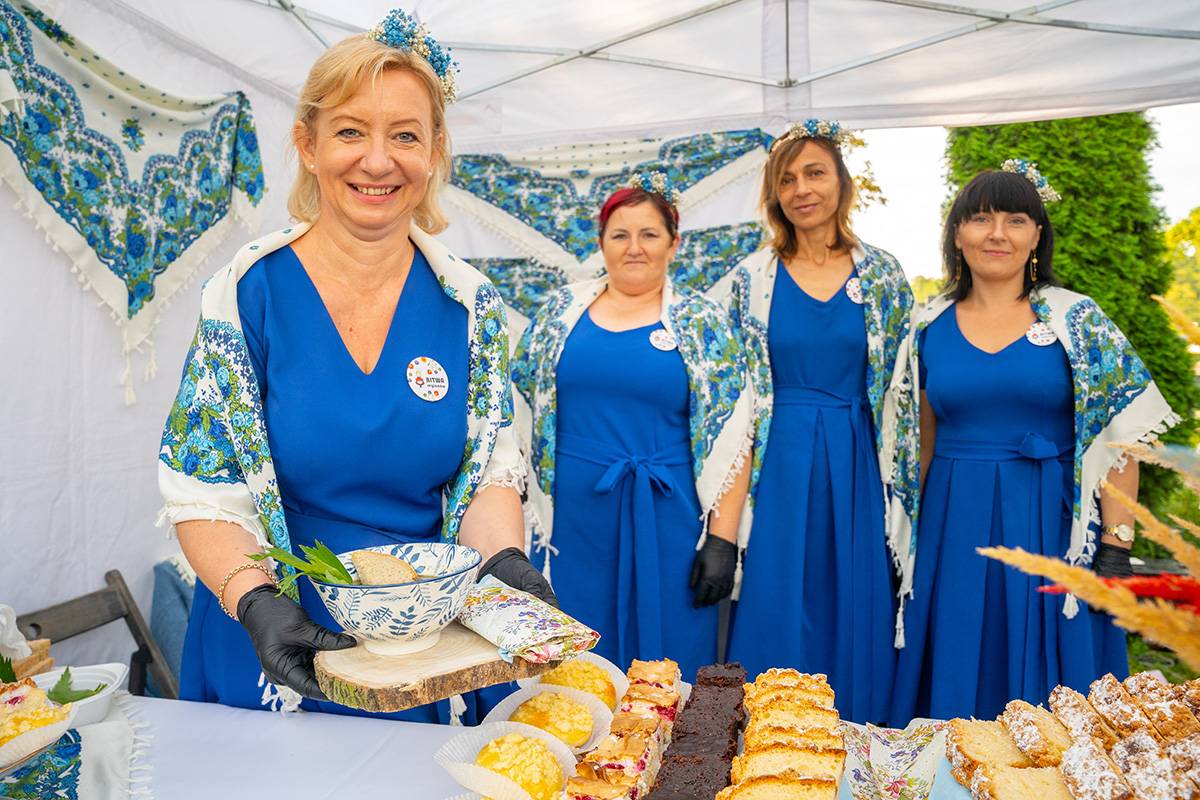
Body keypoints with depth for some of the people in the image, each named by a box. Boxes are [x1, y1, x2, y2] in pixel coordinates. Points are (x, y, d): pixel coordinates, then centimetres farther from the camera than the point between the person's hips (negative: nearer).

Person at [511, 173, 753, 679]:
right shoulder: (562, 310, 7)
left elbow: (730, 438, -3)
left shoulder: (701, 322, 0)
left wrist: (722, 538, -8)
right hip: (573, 520, 2)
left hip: (667, 524, -2)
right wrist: (525, 520, 7)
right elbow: (521, 410, 11)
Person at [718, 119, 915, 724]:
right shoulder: (751, 279, 2)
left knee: (857, 614, 8)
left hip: (859, 467, 1)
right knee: (775, 616, 3)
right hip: (779, 468, -1)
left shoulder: (882, 274, 4)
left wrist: (900, 491, 1)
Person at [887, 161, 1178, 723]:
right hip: (953, 533, 2)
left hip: (1050, 529, -2)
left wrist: (1115, 547, -9)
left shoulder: (1076, 319, -1)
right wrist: (908, 542, 6)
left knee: (1046, 689, 6)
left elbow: (1118, 438, -3)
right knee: (955, 682, 10)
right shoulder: (929, 327, 4)